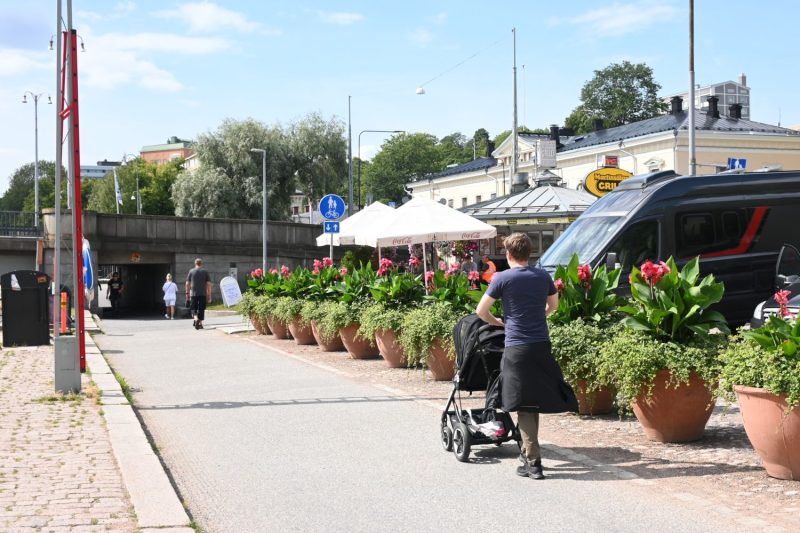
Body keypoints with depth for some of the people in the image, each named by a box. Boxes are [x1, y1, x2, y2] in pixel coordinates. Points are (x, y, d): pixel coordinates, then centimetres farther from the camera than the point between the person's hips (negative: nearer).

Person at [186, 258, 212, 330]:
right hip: (203, 294, 0)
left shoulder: (191, 271, 4)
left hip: (193, 293, 0)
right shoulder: (205, 272, 4)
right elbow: (209, 284, -1)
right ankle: (200, 323, 9)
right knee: (201, 309, 8)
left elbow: (187, 283, 4)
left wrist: (187, 293, 14)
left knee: (193, 308, 7)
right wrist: (209, 295, 3)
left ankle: (195, 318, -19)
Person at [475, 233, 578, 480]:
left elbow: (481, 310, -4)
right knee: (535, 401, 16)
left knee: (524, 405, -2)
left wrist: (498, 322, 13)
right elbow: (553, 305, 22)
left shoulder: (502, 278, -7)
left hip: (517, 347, -4)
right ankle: (528, 451, 27)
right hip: (542, 345, 4)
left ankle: (533, 462, -5)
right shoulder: (543, 276, 6)